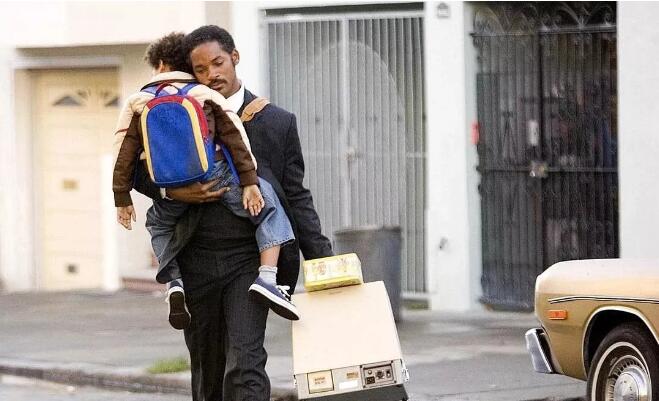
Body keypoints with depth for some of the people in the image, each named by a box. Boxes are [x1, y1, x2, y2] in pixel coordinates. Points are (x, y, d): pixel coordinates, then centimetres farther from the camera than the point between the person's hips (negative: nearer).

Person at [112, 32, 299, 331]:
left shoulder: (138, 103, 12)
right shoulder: (206, 96, 10)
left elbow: (124, 154, 9)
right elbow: (235, 140, 2)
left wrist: (122, 199, 14)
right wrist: (250, 183, 2)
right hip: (215, 176, -2)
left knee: (160, 228, 33)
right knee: (269, 210, 14)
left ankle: (173, 283, 9)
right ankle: (266, 277, -5)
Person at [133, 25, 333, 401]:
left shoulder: (277, 123, 3)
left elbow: (296, 197, 5)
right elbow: (138, 170, 13)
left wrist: (322, 259, -2)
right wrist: (172, 192, -8)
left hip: (249, 260, -3)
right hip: (196, 262, 3)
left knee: (245, 367, -14)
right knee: (207, 370, 12)